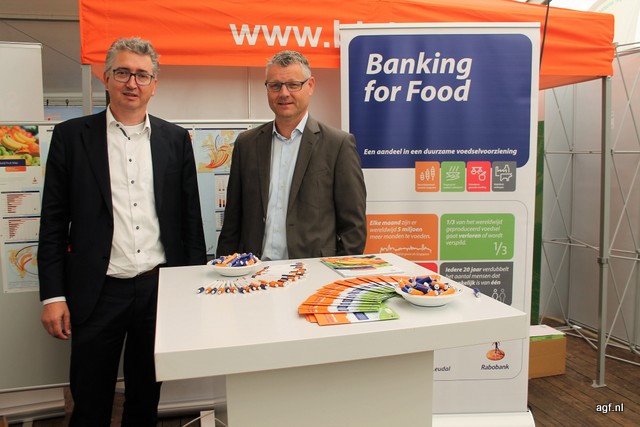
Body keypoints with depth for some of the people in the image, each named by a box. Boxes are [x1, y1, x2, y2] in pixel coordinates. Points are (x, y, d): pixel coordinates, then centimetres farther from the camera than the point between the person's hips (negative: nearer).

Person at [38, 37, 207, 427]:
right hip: (98, 292, -1)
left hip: (160, 288, 2)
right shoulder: (71, 136, 0)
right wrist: (53, 295, -4)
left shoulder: (176, 139, 4)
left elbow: (191, 217, 6)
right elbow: (53, 222, 0)